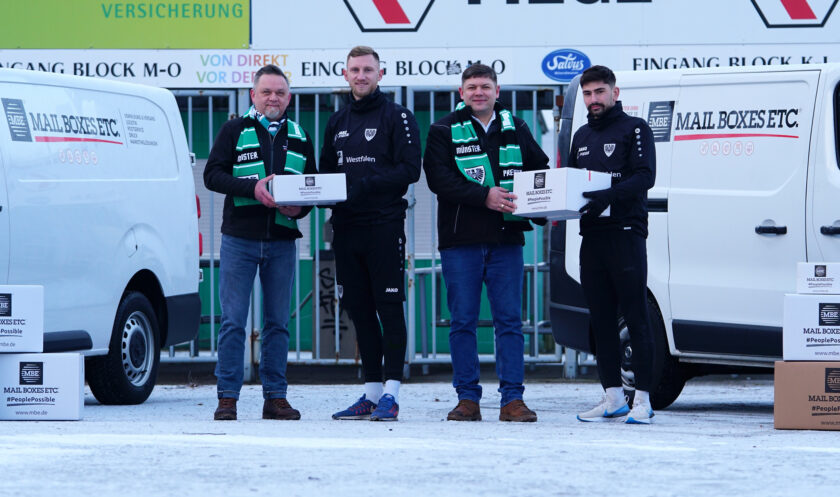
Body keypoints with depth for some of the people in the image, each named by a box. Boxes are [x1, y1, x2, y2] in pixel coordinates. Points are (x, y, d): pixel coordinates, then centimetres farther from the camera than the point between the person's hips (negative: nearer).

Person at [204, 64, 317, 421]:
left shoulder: (299, 137, 14)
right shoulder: (234, 131, 5)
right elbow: (212, 175, -3)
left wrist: (300, 207, -6)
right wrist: (252, 188, -18)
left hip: (281, 242, 3)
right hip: (239, 239, -3)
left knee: (278, 322, 5)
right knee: (233, 321, -4)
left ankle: (275, 398, 10)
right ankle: (227, 398, -1)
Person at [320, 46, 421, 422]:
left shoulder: (397, 117, -1)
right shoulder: (337, 123, 18)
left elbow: (409, 169, -10)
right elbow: (326, 172, 20)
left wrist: (364, 185, -19)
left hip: (384, 225, -6)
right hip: (346, 228, 6)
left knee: (389, 309, -7)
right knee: (360, 312, 8)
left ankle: (390, 393, -8)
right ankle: (371, 393, 12)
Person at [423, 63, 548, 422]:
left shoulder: (515, 129, 12)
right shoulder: (444, 131, 3)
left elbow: (541, 169, 18)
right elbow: (439, 178, -9)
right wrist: (485, 196, -18)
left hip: (506, 239, 2)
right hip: (461, 241, -2)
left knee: (509, 321, 0)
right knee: (463, 322, 2)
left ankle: (512, 399, 1)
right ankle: (467, 398, 8)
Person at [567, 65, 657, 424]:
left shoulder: (634, 129, 0)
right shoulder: (582, 137, 20)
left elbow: (645, 176, -13)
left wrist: (607, 196, -27)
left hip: (626, 235, -7)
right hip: (591, 237, 7)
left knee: (636, 319, -7)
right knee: (601, 320, 7)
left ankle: (642, 399, -7)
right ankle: (613, 397, 12)